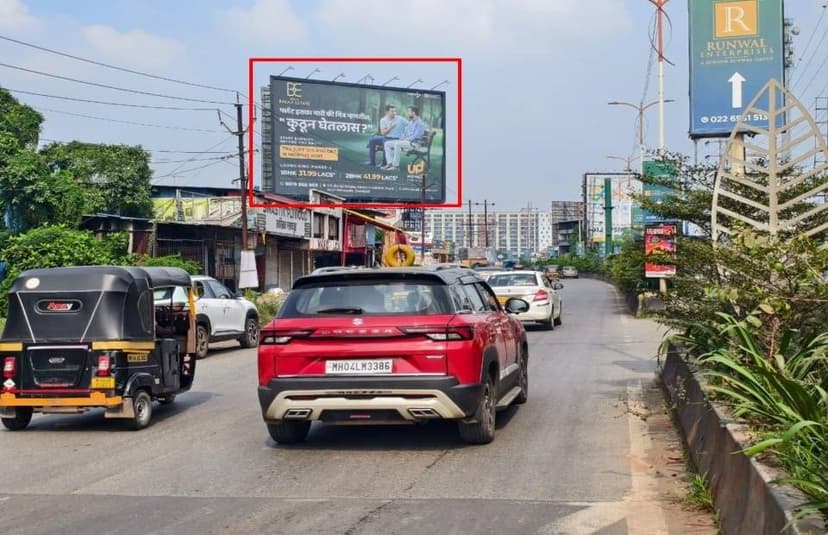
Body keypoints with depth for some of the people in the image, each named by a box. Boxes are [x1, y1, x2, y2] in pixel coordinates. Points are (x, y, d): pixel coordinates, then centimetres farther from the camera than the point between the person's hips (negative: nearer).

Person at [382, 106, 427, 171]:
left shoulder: (420, 123, -10)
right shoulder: (410, 122, 19)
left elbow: (416, 136, -19)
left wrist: (405, 139, -20)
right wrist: (401, 138, 1)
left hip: (414, 143, -10)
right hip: (405, 141, 10)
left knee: (397, 144, -36)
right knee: (387, 144, -1)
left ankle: (396, 165, -32)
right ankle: (390, 163, -14)